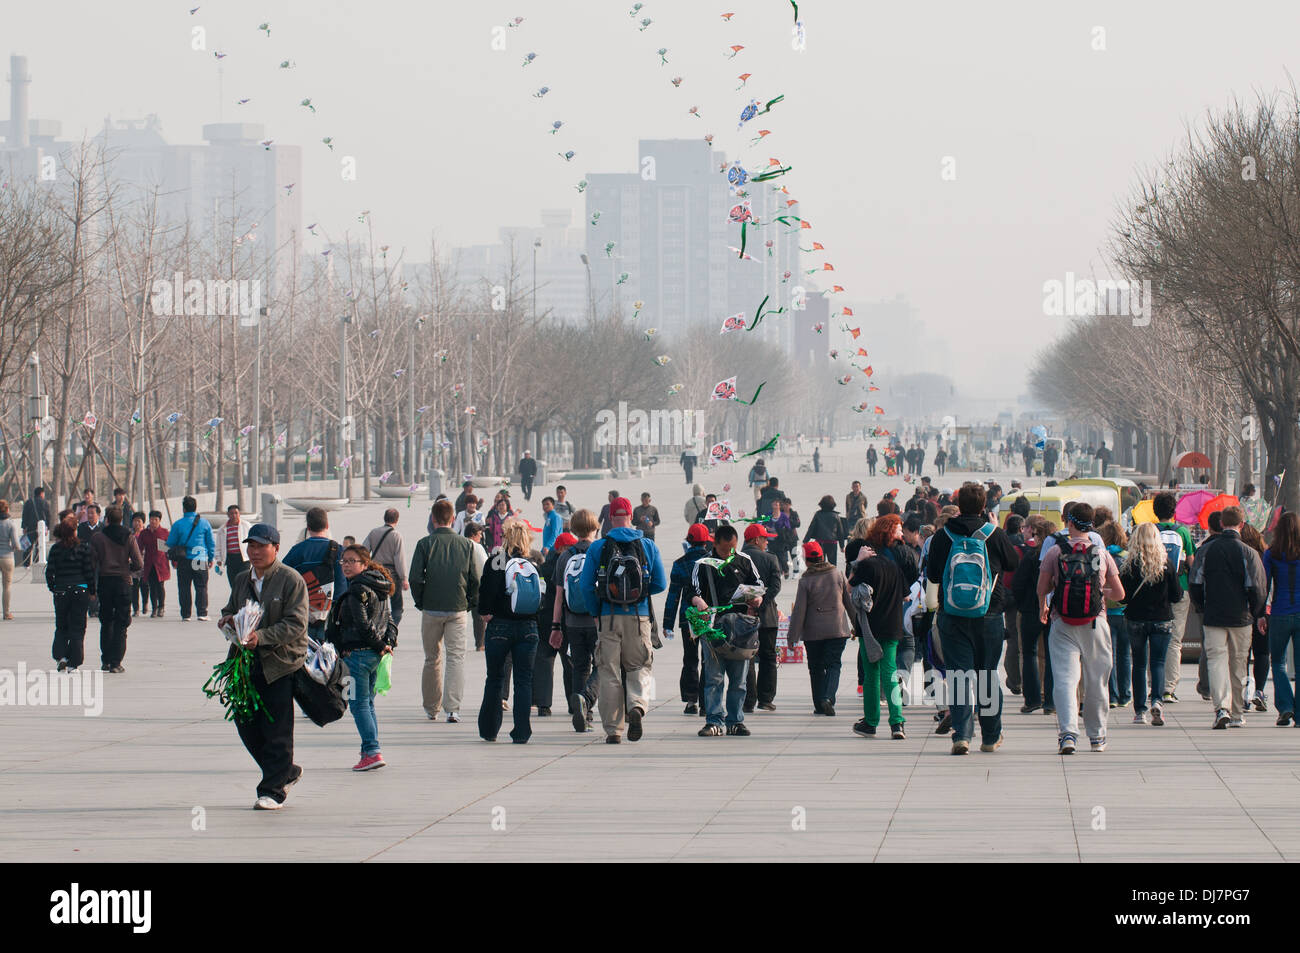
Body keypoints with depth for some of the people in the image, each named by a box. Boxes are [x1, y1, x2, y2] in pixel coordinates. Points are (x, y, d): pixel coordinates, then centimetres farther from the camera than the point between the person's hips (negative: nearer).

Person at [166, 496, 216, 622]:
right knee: (201, 587, 4)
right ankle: (202, 613, -4)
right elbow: (211, 543, 5)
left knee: (184, 588, 5)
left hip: (184, 560, 0)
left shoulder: (178, 524, -3)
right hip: (201, 559, 0)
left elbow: (170, 544, 5)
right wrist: (211, 558, 16)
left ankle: (185, 614, 4)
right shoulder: (204, 523, 0)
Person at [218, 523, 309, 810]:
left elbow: (295, 624, -15)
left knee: (276, 731, -4)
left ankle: (273, 791, 3)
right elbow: (231, 610, 26)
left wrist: (262, 637, -26)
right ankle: (286, 773, 26)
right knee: (246, 724, 8)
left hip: (280, 664, -7)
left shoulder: (291, 581, -8)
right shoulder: (243, 580, 14)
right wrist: (227, 620, 0)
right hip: (247, 664, 7)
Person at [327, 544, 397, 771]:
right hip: (375, 655, 9)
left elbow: (363, 624, -20)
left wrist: (380, 645, -9)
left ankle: (372, 752, -11)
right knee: (368, 703, 16)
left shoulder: (357, 590, -16)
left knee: (359, 704, -5)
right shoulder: (380, 590, 14)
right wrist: (389, 642, 4)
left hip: (357, 653, -9)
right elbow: (389, 619, 17)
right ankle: (370, 751, 18)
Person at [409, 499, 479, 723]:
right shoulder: (466, 545, 1)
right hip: (458, 610, 0)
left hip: (431, 610, 0)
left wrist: (420, 603, 5)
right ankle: (452, 708, -14)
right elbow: (475, 579, 1)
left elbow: (415, 578, -8)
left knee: (432, 659, 13)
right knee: (456, 657, -1)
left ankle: (431, 708, 21)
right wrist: (469, 604, 13)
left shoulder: (425, 544, -5)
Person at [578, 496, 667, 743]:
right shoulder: (648, 546, 3)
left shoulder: (597, 548, 0)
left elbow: (586, 586, -1)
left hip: (608, 618, 0)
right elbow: (661, 584, 6)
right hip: (639, 617, 0)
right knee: (639, 667, 12)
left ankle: (613, 729, 5)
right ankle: (637, 705, -17)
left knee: (609, 673, 6)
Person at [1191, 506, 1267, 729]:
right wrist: (1254, 614, 9)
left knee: (1217, 660, -2)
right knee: (1238, 665, 12)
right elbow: (1258, 589, -8)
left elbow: (1194, 585, 0)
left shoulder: (1206, 550, -2)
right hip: (1241, 618, 0)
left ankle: (1221, 708, -22)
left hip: (1213, 617, 0)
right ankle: (1237, 714, 20)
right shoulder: (1249, 553, -7)